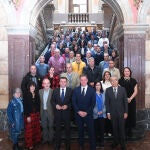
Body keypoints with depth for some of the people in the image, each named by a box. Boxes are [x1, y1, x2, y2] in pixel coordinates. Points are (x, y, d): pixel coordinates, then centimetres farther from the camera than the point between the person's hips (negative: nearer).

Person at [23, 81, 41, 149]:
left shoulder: (37, 94, 4)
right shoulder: (26, 95, -10)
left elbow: (38, 104, 8)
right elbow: (25, 106, -11)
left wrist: (38, 113, 4)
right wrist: (27, 116, -14)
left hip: (36, 114, 5)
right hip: (29, 115, -4)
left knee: (36, 128, 11)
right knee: (29, 130, 2)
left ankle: (35, 141, 28)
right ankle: (29, 144, 14)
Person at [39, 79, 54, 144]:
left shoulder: (53, 91, -12)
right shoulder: (40, 91, 1)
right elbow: (39, 101, 5)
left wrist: (54, 111, -15)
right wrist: (40, 110, 2)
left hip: (50, 111, -3)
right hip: (43, 111, 4)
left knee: (50, 126, 11)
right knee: (44, 126, 15)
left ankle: (50, 139, 28)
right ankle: (45, 139, 31)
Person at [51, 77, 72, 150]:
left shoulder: (70, 90, -1)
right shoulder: (55, 90, 5)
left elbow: (72, 101, -2)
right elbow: (52, 101, 5)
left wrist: (67, 106, -16)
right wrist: (55, 105, -13)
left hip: (66, 112, -1)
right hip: (57, 112, 1)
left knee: (67, 129, 9)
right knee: (58, 129, 10)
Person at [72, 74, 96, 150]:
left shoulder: (92, 90, 0)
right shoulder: (76, 90, 4)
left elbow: (93, 103, -3)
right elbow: (74, 102, 1)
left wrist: (87, 112, -11)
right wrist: (78, 111, -10)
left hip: (88, 114, -2)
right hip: (78, 114, 2)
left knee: (91, 131, -1)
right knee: (80, 131, 12)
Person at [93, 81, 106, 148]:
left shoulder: (103, 94, 5)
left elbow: (105, 103, 5)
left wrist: (102, 111, -8)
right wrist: (96, 112, -12)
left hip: (102, 114, 3)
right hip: (95, 114, -2)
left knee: (102, 128, 6)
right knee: (96, 128, 6)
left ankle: (102, 141, 17)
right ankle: (97, 140, 20)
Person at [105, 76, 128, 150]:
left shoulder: (122, 89, -3)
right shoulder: (108, 90, -2)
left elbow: (125, 101, -1)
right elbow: (107, 102, 0)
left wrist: (126, 112, -3)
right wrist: (108, 112, -3)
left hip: (121, 112, 0)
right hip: (112, 113, 1)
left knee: (121, 128, 7)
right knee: (114, 128, 11)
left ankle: (122, 143, 23)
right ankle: (116, 141, 29)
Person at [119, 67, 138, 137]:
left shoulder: (133, 81, 8)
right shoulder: (120, 80, 4)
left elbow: (135, 91, 4)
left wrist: (130, 98, -10)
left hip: (131, 101, 2)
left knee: (131, 115, 4)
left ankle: (130, 130, 17)